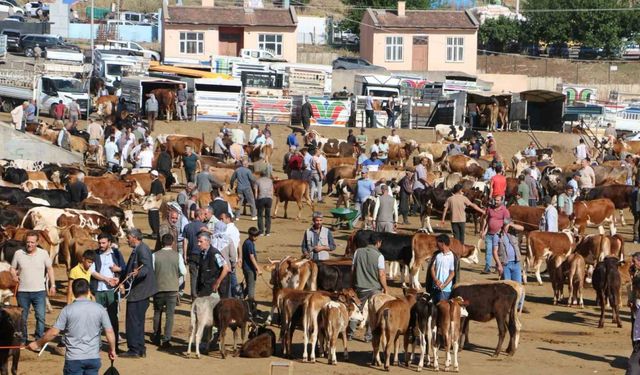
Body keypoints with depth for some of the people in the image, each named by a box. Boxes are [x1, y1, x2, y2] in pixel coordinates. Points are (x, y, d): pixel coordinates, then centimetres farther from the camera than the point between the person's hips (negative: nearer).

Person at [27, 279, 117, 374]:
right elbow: (109, 332, -1)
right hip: (94, 358, 2)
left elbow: (53, 332, -7)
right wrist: (112, 350, 14)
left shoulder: (67, 310, -7)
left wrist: (37, 344, 6)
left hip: (74, 358, -2)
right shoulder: (99, 309, -1)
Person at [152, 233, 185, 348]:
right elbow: (183, 272, -5)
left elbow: (150, 271, -5)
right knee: (170, 314, 3)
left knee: (157, 312, 19)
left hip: (158, 287, 1)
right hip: (173, 288, -1)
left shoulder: (155, 255, -7)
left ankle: (156, 337, 27)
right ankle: (166, 339, -3)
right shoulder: (177, 255, -6)